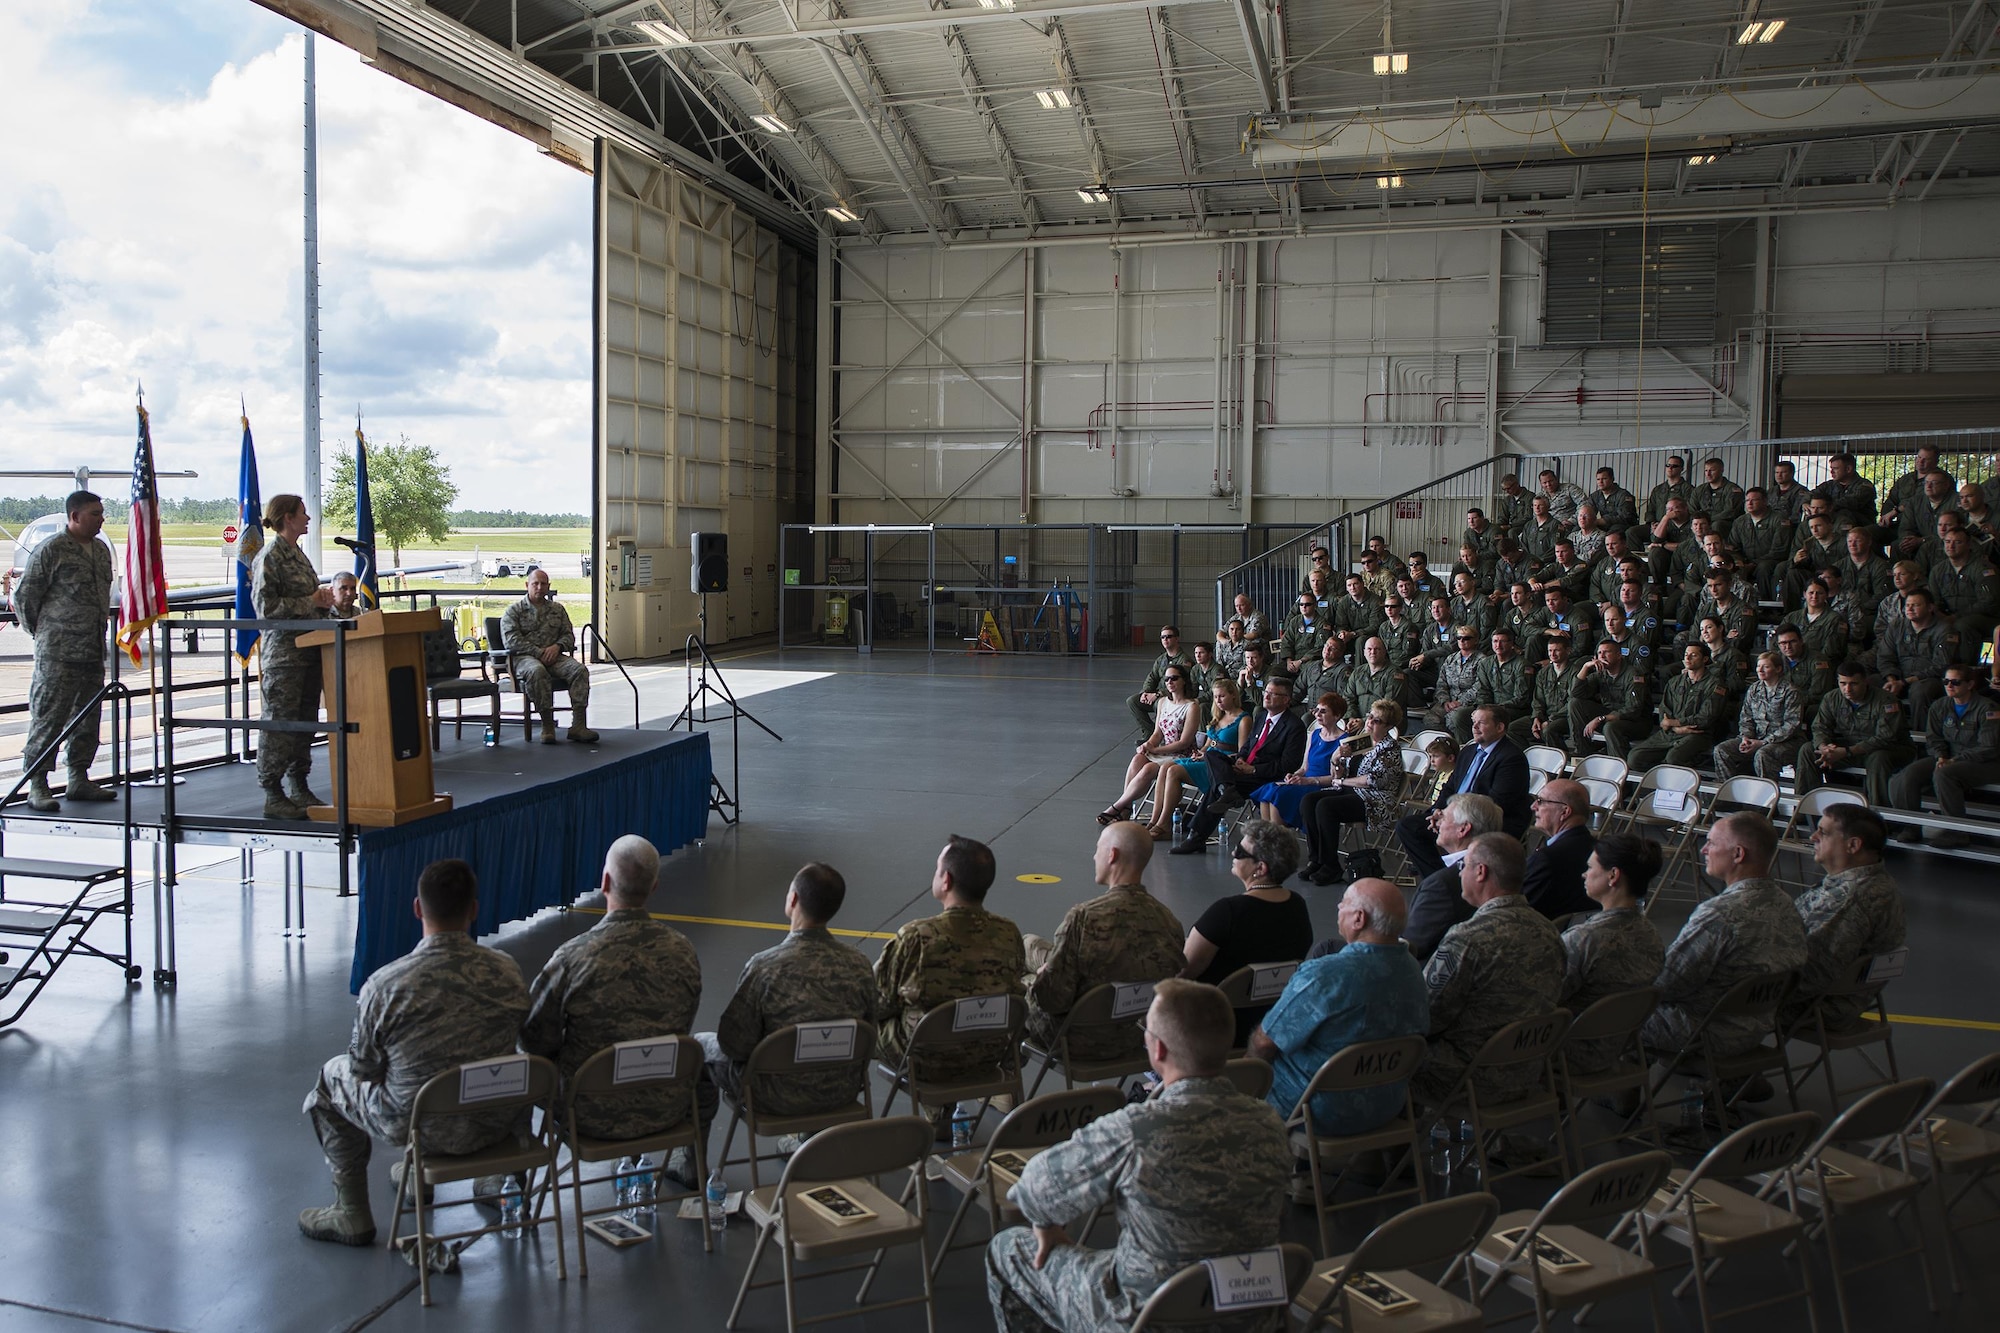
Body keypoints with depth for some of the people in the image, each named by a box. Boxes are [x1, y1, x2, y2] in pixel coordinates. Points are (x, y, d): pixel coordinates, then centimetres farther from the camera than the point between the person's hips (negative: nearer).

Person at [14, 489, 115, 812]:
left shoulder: (101, 550, 14)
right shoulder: (51, 550, -8)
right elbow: (24, 596, -4)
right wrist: (41, 632, 4)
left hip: (93, 652, 7)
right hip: (58, 654, -7)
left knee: (88, 717, 11)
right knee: (48, 716, -5)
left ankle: (79, 779, 20)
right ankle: (36, 785, 1)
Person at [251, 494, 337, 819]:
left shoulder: (297, 554, 17)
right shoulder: (269, 557, -10)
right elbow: (266, 607, -17)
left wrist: (323, 599, 6)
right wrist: (309, 602, -15)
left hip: (308, 648, 9)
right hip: (282, 651, -9)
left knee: (306, 719, 11)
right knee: (280, 722, -6)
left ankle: (298, 786, 19)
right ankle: (274, 795, 0)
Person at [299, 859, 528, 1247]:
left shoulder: (384, 986, -21)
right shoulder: (508, 972, -12)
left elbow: (365, 1070, -7)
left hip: (422, 1127, -3)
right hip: (500, 1122, 3)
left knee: (332, 1076, 23)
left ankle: (353, 1216, 33)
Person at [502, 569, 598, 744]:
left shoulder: (558, 609, 22)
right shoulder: (514, 611, 9)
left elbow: (569, 635, 17)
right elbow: (511, 640, -5)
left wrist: (557, 646, -7)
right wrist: (539, 652, -15)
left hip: (554, 656, 4)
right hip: (525, 657, -4)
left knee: (580, 670, -26)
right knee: (537, 671, -40)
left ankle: (578, 725, -32)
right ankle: (547, 725, -35)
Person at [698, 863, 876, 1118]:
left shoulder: (764, 967, -25)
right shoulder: (859, 966, -13)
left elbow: (734, 1045, -16)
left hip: (781, 1099, -4)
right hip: (843, 1092, 5)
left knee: (701, 1043, 21)